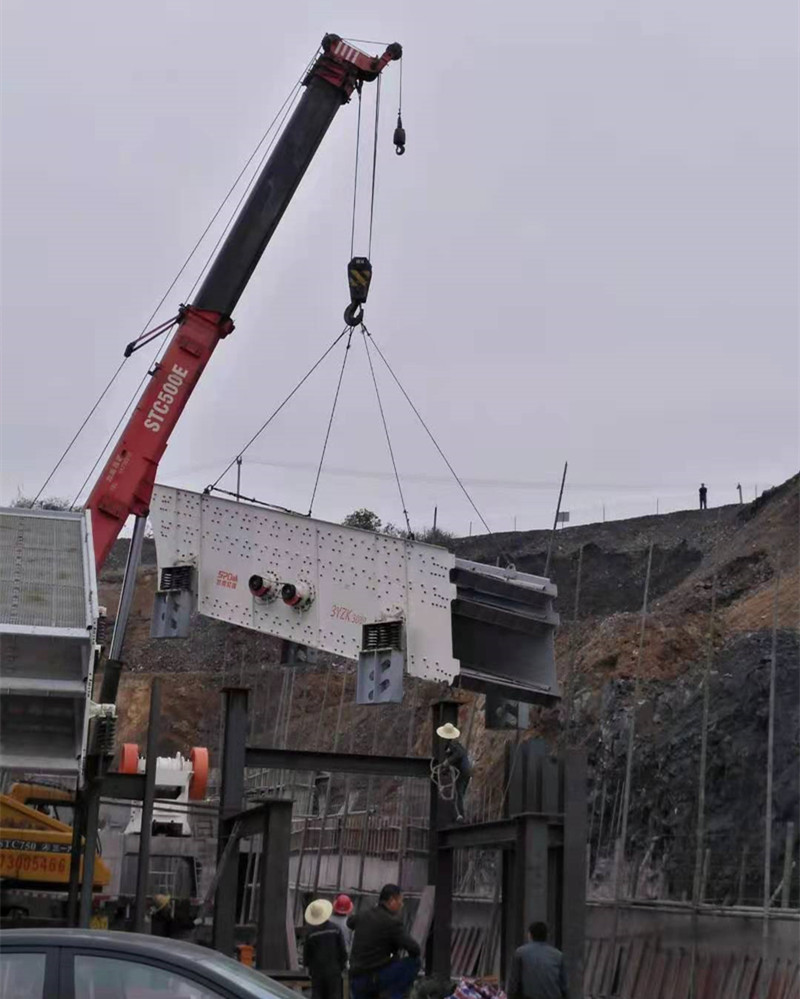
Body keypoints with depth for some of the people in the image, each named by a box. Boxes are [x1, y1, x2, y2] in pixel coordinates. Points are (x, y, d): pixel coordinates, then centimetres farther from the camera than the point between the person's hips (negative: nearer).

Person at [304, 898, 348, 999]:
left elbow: (306, 953, -2)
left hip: (317, 970, 0)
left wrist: (307, 967, 12)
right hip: (334, 970, 0)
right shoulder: (335, 929, -10)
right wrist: (343, 963, 12)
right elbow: (342, 949, -3)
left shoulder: (310, 933, -11)